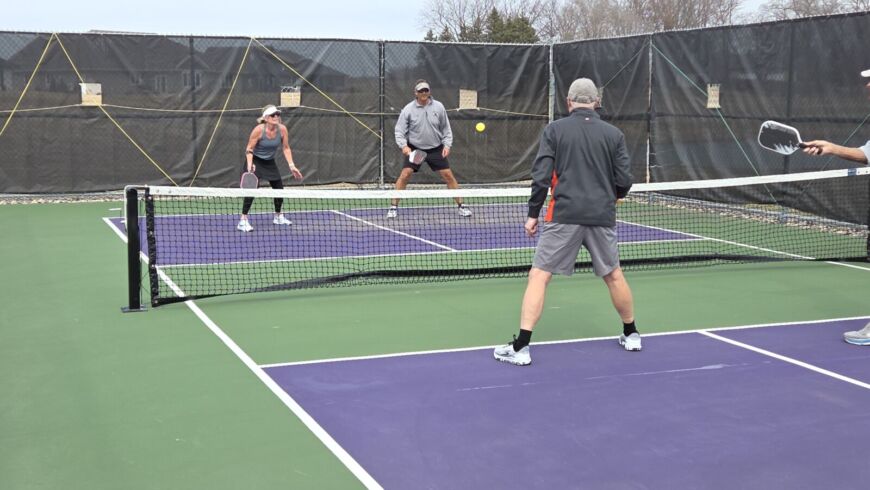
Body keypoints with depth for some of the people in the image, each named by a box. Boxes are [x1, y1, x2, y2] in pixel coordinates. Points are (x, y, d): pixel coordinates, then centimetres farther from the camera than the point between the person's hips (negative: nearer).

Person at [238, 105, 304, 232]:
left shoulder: (282, 129, -15)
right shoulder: (259, 130, -26)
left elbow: (286, 148, -3)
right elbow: (249, 149, -18)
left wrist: (292, 166, -8)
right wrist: (250, 164, -32)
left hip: (270, 162, 5)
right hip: (255, 161, -5)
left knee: (279, 188, 9)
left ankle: (278, 216, 33)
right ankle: (243, 221, -17)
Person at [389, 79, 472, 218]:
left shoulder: (438, 107, -4)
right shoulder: (408, 109, -9)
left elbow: (446, 128, 5)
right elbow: (399, 130, -7)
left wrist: (447, 145, -6)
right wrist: (403, 146, -23)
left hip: (436, 148, 1)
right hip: (414, 149, -1)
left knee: (448, 175, -3)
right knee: (405, 174, -14)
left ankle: (461, 206, 9)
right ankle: (393, 207, -4)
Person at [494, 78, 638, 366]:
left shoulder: (554, 130, 2)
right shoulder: (614, 134, 7)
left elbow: (541, 176, -4)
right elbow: (624, 181, 5)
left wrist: (533, 214, 3)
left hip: (564, 215, -3)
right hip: (602, 217, 3)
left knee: (539, 276, -1)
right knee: (613, 275, 20)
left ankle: (521, 347, -7)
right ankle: (631, 335, 33)